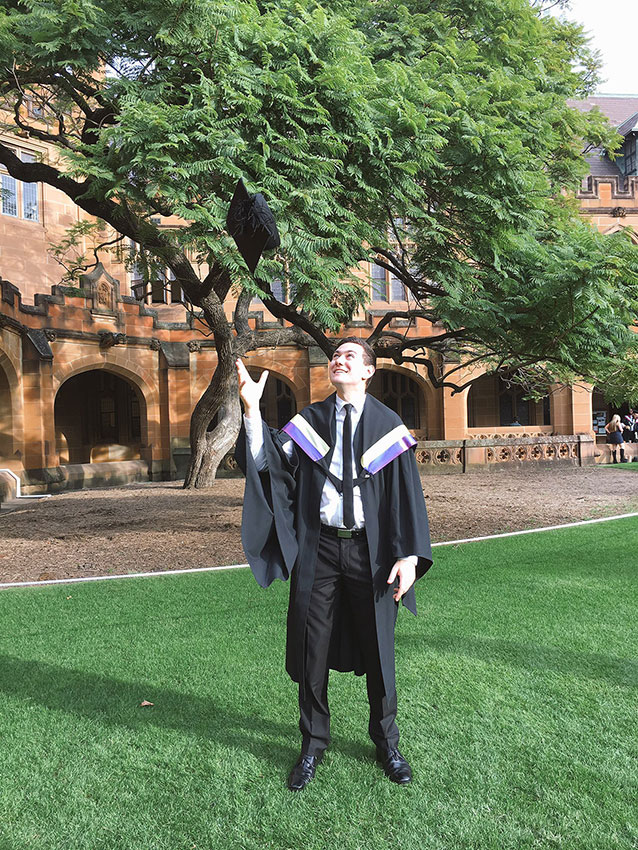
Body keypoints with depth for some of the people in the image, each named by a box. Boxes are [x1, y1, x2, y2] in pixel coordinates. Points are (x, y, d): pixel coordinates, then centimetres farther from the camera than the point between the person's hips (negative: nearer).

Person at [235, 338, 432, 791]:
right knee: (312, 647, 10)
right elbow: (271, 463, -8)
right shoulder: (309, 421, 5)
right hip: (318, 549, 1)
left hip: (370, 551, -1)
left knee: (378, 647, 12)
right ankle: (313, 744, 32)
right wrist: (252, 410, -19)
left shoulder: (388, 425, 1)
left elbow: (407, 493, -2)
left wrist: (409, 555, -10)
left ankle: (387, 742, 35)